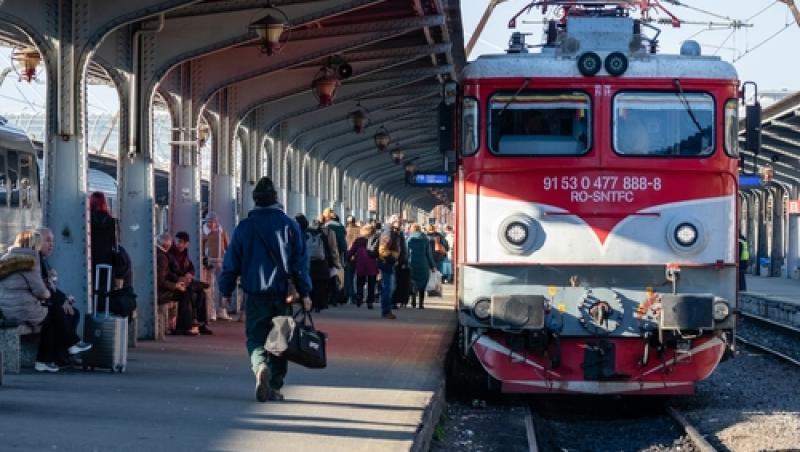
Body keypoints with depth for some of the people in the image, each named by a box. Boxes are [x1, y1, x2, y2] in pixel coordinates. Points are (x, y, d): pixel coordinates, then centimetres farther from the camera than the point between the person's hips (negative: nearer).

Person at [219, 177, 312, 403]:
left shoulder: (244, 227, 0)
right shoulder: (289, 225, 1)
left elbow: (232, 262, 2)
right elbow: (300, 261, 1)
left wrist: (226, 291, 11)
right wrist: (304, 293, 5)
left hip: (254, 293, -1)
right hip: (282, 294, 1)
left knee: (256, 337, 3)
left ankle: (261, 367, -27)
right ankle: (274, 386, 12)